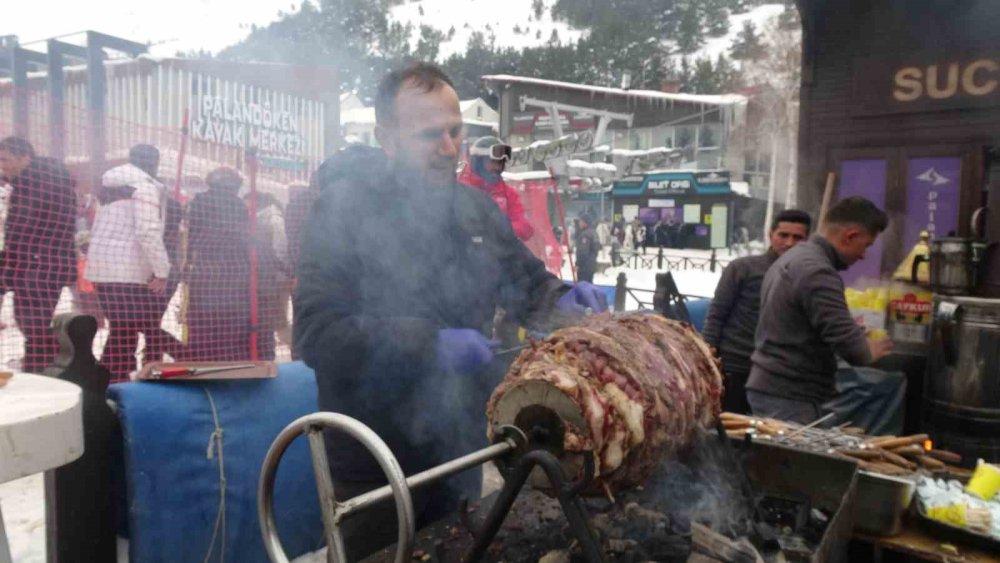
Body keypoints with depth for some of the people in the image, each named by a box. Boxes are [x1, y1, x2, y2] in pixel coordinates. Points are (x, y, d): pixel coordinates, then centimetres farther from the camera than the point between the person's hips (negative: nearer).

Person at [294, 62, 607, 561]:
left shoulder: (475, 208, 5)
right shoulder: (345, 207, -14)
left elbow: (527, 283, 15)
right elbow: (317, 333, -22)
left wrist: (563, 300, -8)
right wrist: (431, 343, -30)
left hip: (460, 450, 6)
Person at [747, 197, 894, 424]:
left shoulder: (791, 258, 12)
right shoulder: (818, 272, -20)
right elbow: (848, 344, -22)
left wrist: (855, 333, 20)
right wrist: (870, 352, 0)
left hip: (768, 387, 10)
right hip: (790, 397, -10)